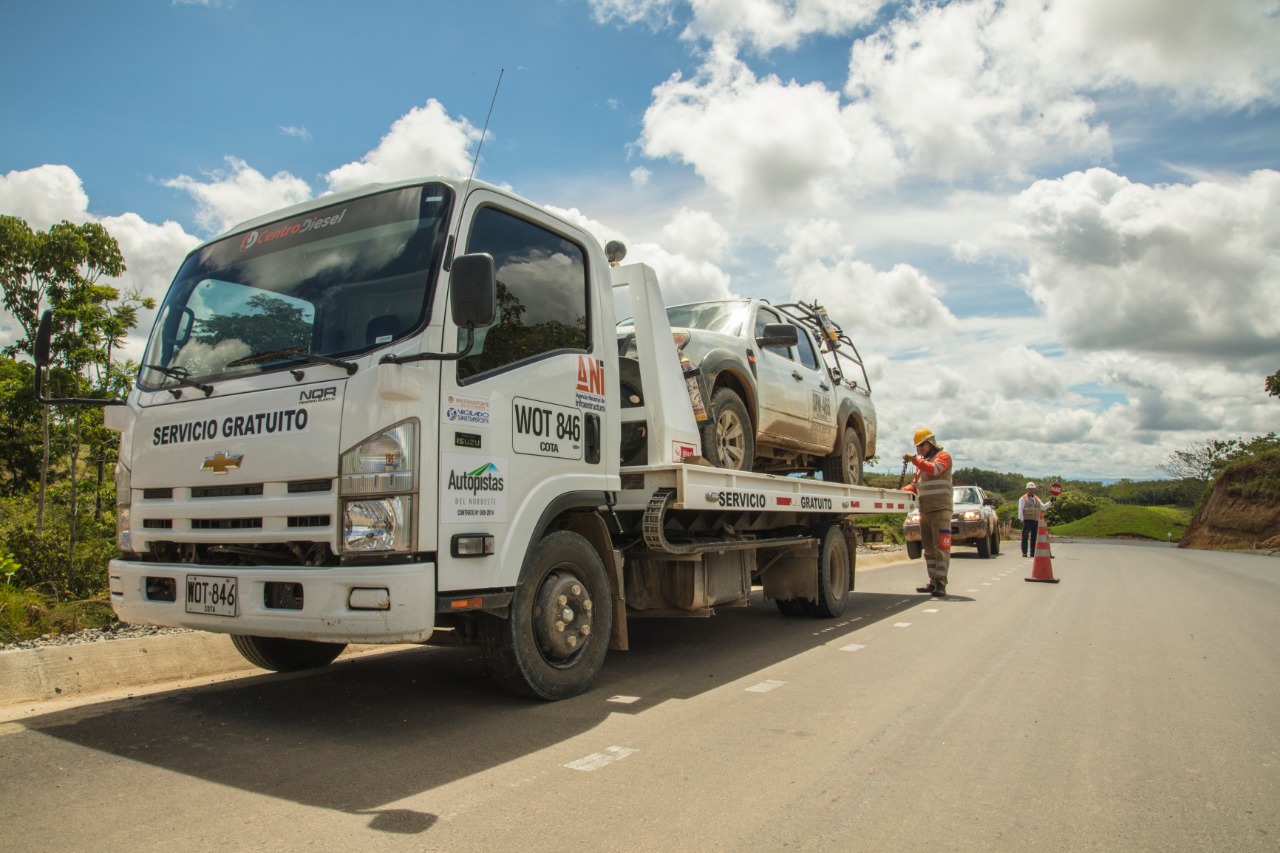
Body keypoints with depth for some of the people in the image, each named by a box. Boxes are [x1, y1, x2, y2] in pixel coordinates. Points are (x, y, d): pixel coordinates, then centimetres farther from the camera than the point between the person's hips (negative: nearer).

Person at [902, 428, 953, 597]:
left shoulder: (943, 456, 1)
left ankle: (941, 583, -12)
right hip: (924, 511, 8)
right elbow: (916, 485, 23)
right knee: (928, 548, 8)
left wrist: (914, 459, -18)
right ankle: (933, 581, 13)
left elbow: (934, 469, -20)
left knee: (941, 547, -10)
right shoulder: (921, 462, 23)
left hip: (940, 509, -8)